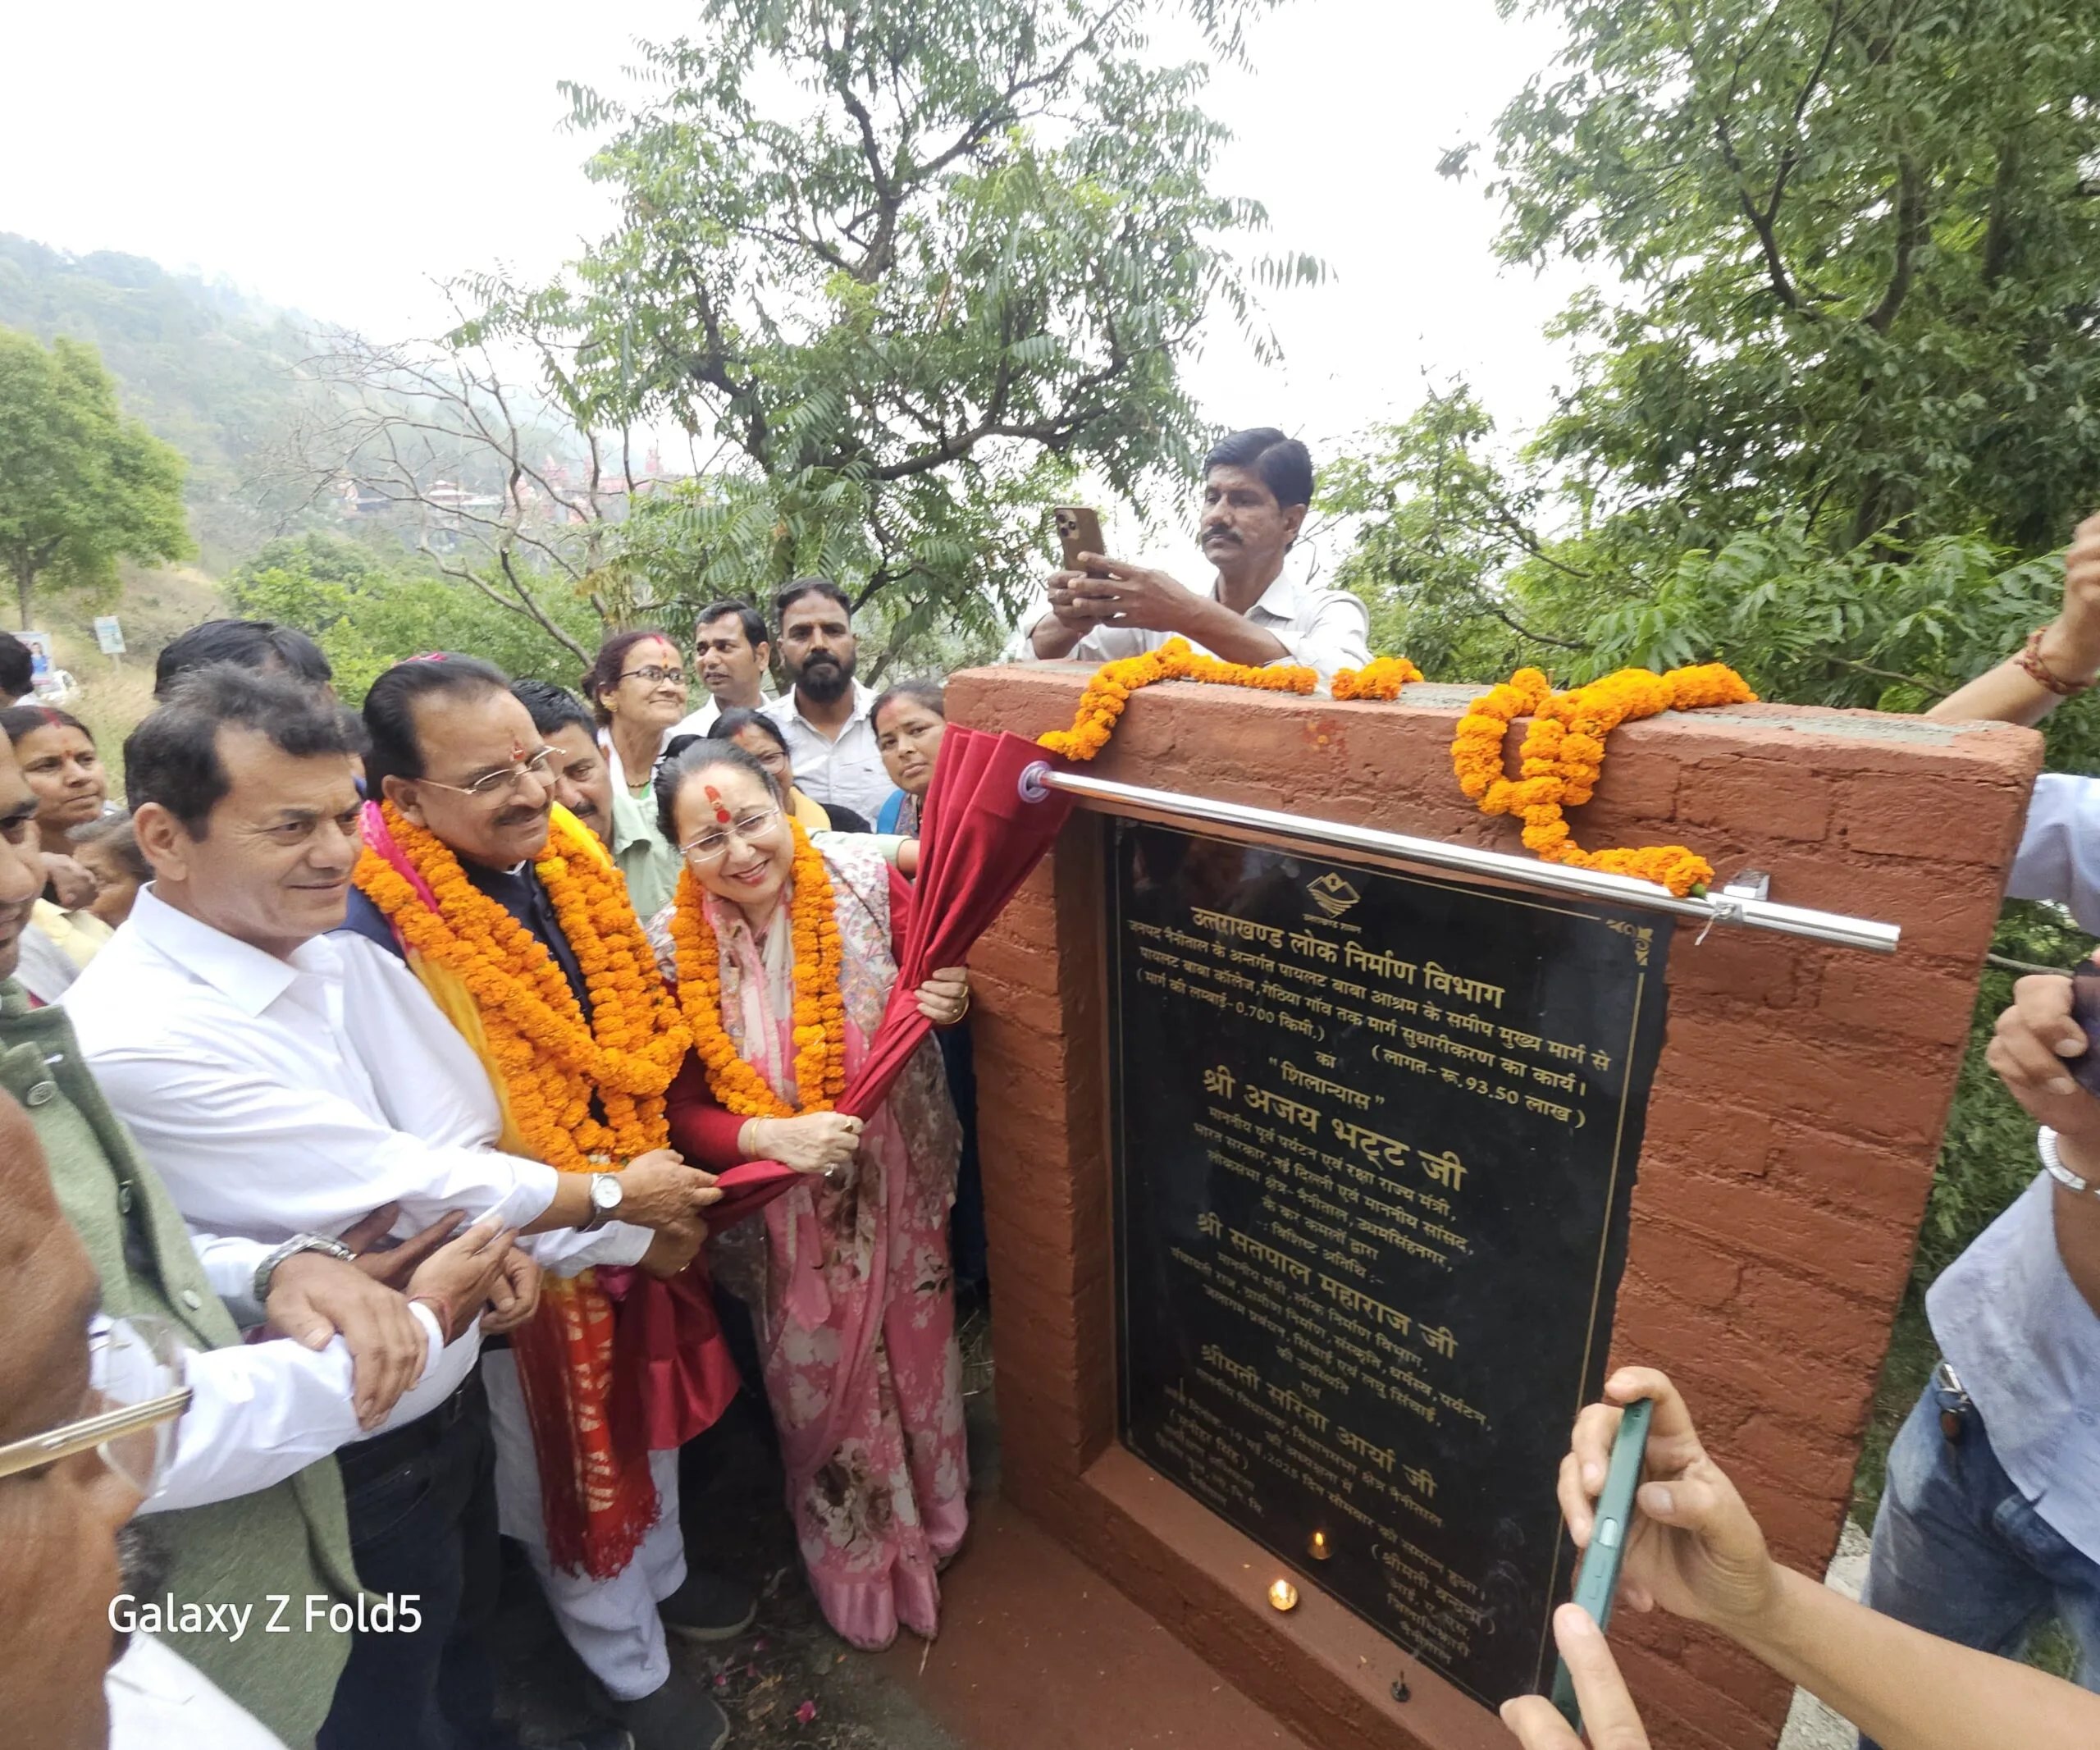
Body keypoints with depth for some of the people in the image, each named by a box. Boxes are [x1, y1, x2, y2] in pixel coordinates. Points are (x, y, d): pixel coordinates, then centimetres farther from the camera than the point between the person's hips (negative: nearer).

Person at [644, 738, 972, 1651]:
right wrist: (768, 1137, -27)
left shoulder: (864, 879, -17)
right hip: (786, 1213, 0)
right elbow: (680, 1110, -9)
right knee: (819, 1384, 18)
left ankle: (932, 1515, 55)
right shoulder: (672, 950, -14)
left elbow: (941, 976, -3)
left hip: (900, 1178, 1)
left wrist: (951, 1002, -26)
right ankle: (858, 1566, 50)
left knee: (917, 1348, 21)